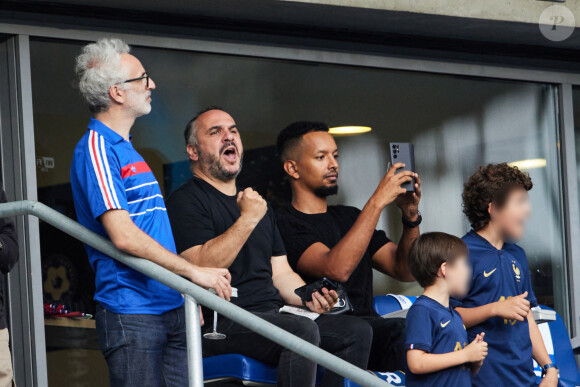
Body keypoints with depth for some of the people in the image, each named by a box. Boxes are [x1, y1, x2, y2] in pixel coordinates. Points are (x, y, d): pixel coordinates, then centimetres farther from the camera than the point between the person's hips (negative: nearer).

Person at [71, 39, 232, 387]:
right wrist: (194, 272, -15)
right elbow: (124, 237, -20)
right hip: (132, 314, -9)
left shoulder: (125, 149, 20)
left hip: (170, 306, 9)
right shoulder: (96, 147, -11)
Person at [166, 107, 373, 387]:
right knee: (303, 330, -33)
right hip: (220, 326, -8)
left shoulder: (257, 203, 26)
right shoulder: (185, 201, -1)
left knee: (357, 331, -8)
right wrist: (247, 219, -18)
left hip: (272, 317, 8)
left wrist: (308, 296, 2)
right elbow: (200, 267, -17)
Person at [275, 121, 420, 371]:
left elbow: (405, 271, 18)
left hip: (368, 331, 7)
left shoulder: (350, 218, 25)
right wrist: (377, 202, -16)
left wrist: (410, 216, 1)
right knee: (398, 331, -34)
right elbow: (336, 270, -18)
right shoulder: (283, 223, -1)